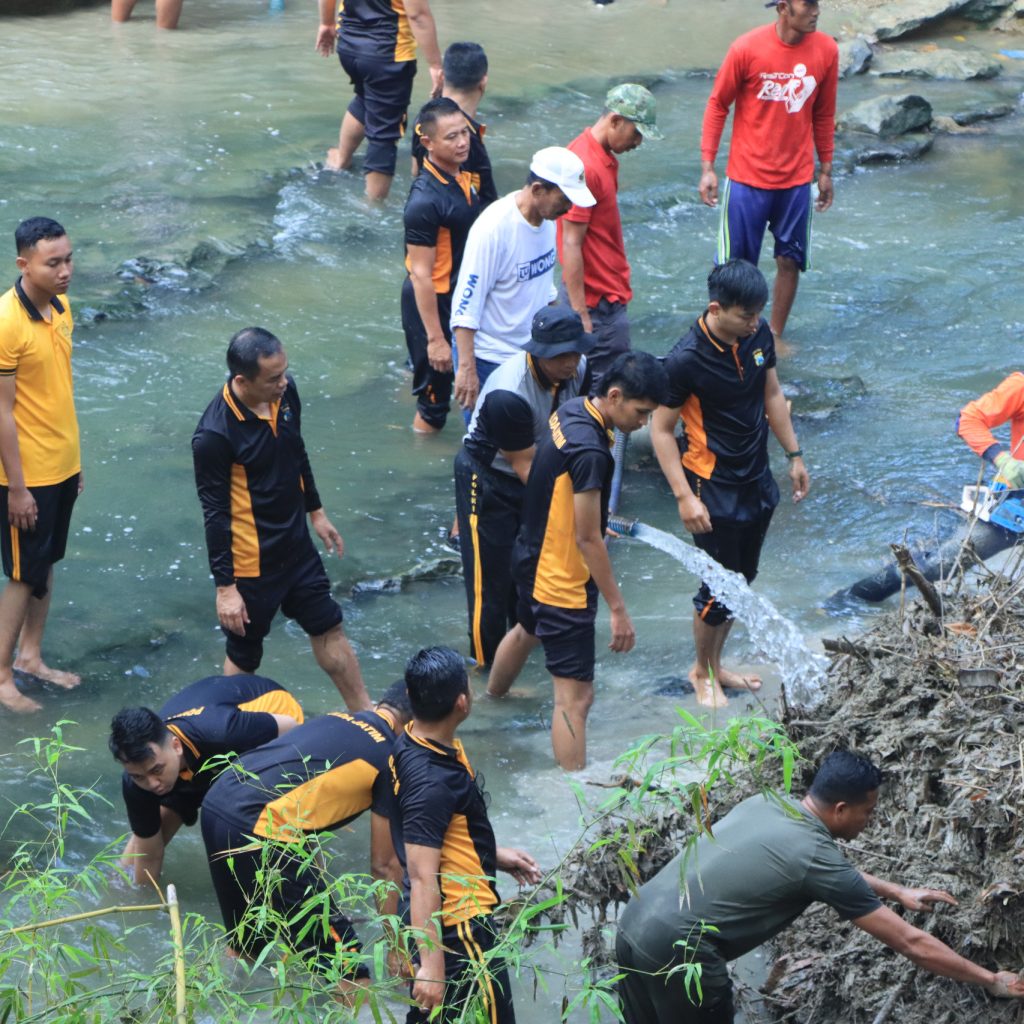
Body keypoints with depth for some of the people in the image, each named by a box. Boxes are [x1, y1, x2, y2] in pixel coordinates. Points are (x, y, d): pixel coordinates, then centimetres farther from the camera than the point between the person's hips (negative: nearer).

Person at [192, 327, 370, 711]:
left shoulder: (284, 392, -7)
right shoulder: (214, 434, -28)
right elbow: (215, 514, -21)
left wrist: (316, 512, 20)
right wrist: (225, 586, -17)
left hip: (297, 546, 7)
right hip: (252, 561, -7)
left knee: (328, 628, 20)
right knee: (244, 654, 9)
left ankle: (366, 715, 35)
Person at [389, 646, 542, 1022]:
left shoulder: (412, 743, 0)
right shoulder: (431, 783, -30)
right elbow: (422, 879, -30)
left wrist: (494, 854, 21)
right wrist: (431, 964, -30)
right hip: (457, 924, -10)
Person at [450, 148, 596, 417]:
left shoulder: (547, 218, 1)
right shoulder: (493, 228, -22)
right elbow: (465, 308, -21)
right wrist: (466, 369, -22)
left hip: (532, 352, 7)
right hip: (490, 361, -7)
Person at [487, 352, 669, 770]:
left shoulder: (571, 410, -4)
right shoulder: (590, 452, -32)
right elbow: (587, 539, -27)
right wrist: (617, 608, -21)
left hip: (533, 559, 11)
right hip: (562, 581, -11)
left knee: (526, 631, 38)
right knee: (576, 696, -9)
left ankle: (491, 700, 66)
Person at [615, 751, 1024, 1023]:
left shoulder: (767, 804, 12)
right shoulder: (817, 857, -11)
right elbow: (909, 943, -5)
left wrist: (898, 892, 38)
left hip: (634, 920, 8)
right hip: (679, 950, -8)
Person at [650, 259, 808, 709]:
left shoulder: (758, 335, -6)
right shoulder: (686, 360, -25)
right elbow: (661, 430, -17)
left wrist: (794, 455, 13)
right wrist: (684, 497, -21)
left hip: (758, 480, 7)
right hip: (714, 488, -7)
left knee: (742, 581, 18)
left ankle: (716, 663, 36)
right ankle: (701, 671, 26)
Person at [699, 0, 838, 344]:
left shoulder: (826, 51, -6)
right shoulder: (747, 48, -15)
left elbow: (824, 115, 7)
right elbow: (717, 106, -5)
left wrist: (825, 171, 11)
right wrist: (707, 167, -8)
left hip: (797, 180, 3)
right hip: (747, 177, -3)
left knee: (789, 261, 8)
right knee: (736, 264, 4)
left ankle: (775, 337, 23)